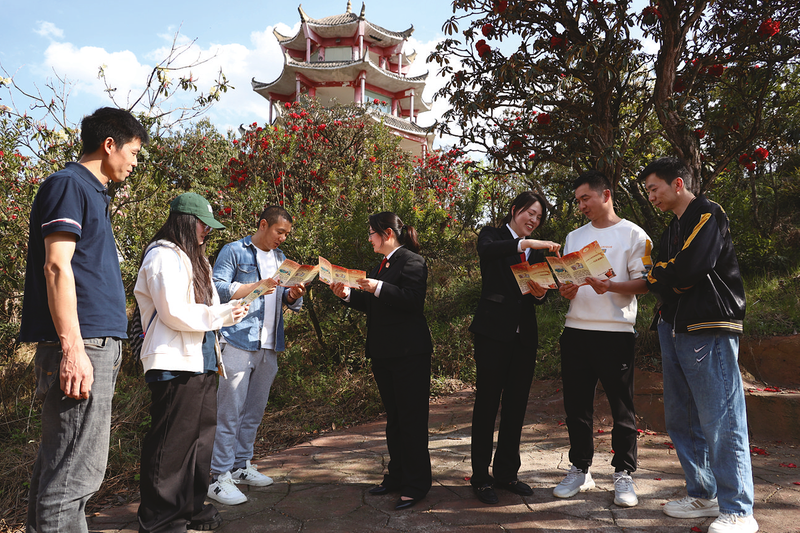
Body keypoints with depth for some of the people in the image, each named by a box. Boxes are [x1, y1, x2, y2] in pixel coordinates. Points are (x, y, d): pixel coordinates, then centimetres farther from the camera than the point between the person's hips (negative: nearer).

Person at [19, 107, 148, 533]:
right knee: (75, 470, -7)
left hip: (98, 344, 10)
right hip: (81, 345, -10)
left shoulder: (92, 193, 22)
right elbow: (56, 266, -16)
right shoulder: (69, 184, -6)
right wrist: (72, 347, -21)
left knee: (59, 462, 15)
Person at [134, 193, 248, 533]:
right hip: (175, 364, -10)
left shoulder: (191, 258, 21)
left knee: (201, 435, 14)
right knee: (172, 442, -3)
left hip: (201, 361, 10)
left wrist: (227, 312, 5)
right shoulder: (164, 256, -10)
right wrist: (222, 314, -11)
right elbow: (174, 313, -18)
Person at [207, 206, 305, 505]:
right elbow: (216, 288, -11)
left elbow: (288, 303, 21)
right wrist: (257, 286, -15)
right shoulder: (234, 251, 0)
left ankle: (241, 466, 25)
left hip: (269, 346, 7)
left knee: (254, 411, 13)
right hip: (238, 342, -7)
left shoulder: (280, 258, 20)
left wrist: (293, 296, -2)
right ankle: (219, 477, 2)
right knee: (229, 411, -5)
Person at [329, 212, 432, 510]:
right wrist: (348, 295, 6)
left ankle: (416, 484, 9)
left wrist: (378, 288, -28)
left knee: (411, 418, -2)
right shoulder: (381, 266, 18)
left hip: (409, 353, -9)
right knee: (393, 417, 17)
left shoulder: (412, 261, -10)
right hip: (383, 352, 9)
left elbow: (413, 301, -22)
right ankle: (397, 476, 28)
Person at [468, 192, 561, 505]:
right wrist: (527, 244, -33)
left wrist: (541, 293, -8)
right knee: (487, 403, -1)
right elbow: (487, 250, -23)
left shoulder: (536, 249, 17)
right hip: (493, 330, -5)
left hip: (524, 335, 6)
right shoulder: (493, 235, 3)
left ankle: (506, 473, 23)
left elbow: (539, 295, 15)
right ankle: (481, 477, 9)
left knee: (516, 405, 10)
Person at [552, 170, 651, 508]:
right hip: (576, 329, 5)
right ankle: (580, 470, 21)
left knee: (622, 407, 2)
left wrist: (610, 286, -20)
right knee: (576, 404, 9)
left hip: (616, 331, -4)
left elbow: (644, 283, -3)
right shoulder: (575, 237, 18)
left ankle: (623, 474, 15)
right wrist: (565, 290, -4)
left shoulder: (632, 234, 3)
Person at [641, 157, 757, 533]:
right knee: (682, 421, 11)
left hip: (709, 331, -9)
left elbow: (687, 269, -18)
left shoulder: (707, 213, -5)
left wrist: (658, 274, -1)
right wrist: (665, 279, -2)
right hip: (674, 331, 9)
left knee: (721, 421, -6)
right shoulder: (673, 227, 22)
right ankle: (703, 496, 23)